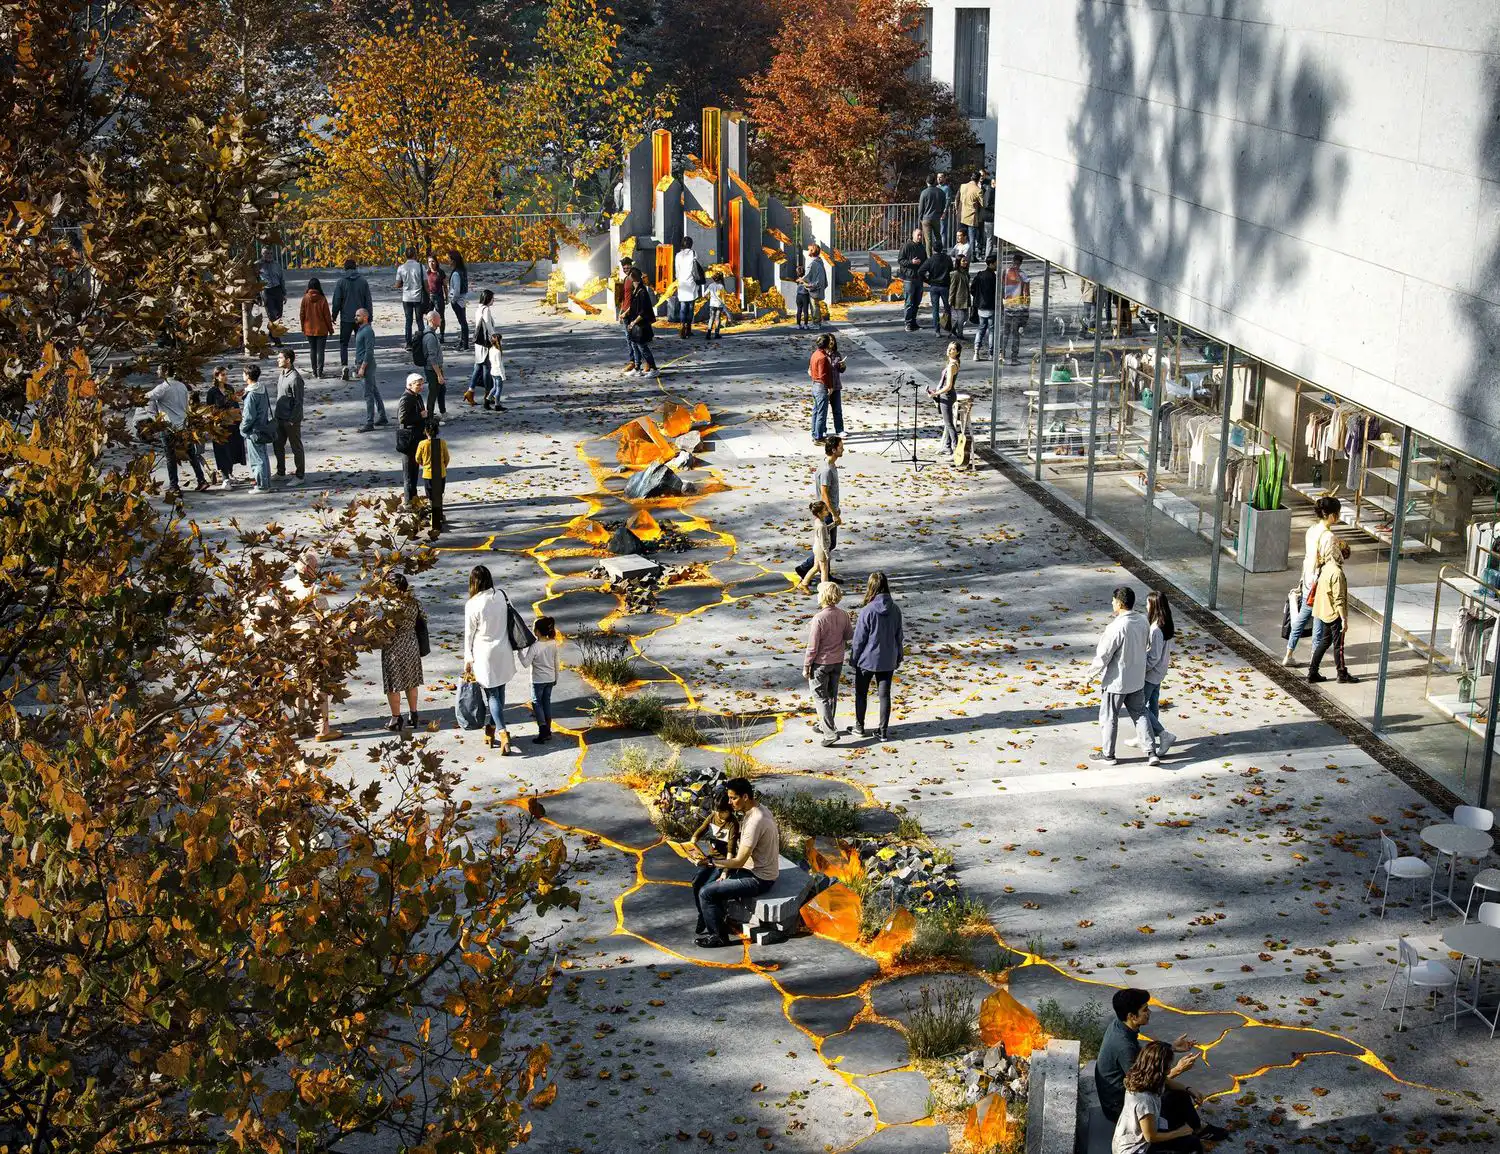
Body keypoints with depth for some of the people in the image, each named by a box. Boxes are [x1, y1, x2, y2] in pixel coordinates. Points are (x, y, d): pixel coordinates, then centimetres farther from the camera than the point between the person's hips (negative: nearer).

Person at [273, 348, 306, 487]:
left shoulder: (295, 378, -20)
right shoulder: (282, 375, 8)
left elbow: (299, 401, -20)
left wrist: (292, 420, -20)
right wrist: (277, 415, 17)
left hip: (291, 419, -9)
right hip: (280, 418, 9)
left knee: (296, 448, 3)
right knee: (278, 445, 18)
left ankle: (300, 475, 13)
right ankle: (281, 472, 33)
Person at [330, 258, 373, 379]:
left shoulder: (341, 282, -5)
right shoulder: (363, 281, 1)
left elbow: (336, 301, -4)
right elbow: (368, 301, 3)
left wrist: (334, 316, 7)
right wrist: (369, 317, 10)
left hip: (346, 318, -2)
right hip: (361, 319, 2)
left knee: (343, 343, 7)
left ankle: (344, 365, -11)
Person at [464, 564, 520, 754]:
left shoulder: (472, 604, -16)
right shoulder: (501, 596, -4)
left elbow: (469, 634, -9)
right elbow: (511, 621, 4)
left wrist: (468, 660, 2)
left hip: (484, 654, -4)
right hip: (503, 653, 4)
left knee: (492, 694, 1)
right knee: (499, 691, 15)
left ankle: (502, 732, -11)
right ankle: (492, 729, 27)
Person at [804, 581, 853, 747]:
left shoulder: (819, 619, -25)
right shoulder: (843, 615, -8)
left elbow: (813, 646, -20)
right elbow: (850, 636, 6)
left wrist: (806, 666, -9)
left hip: (821, 663, -6)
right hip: (838, 661, 6)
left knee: (820, 697, 3)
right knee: (832, 695, 19)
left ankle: (830, 733, -3)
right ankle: (824, 725, 35)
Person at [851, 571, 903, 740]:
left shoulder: (867, 611, -20)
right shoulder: (895, 610, -7)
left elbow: (859, 639, -14)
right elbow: (899, 636, 3)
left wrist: (853, 659, 0)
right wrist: (898, 657, 16)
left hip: (867, 659, -3)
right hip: (888, 661, 4)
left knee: (861, 694, 15)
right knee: (884, 695, 12)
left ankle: (859, 727, 25)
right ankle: (883, 730, 16)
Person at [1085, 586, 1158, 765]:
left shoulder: (1117, 627, -27)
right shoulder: (1143, 622, -4)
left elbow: (1103, 656, -21)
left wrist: (1090, 674, -7)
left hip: (1116, 681, -7)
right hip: (1137, 680, 7)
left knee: (1108, 718, 10)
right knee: (1139, 714, 17)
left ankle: (1107, 754, 22)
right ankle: (1151, 752, 13)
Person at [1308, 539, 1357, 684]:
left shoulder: (1326, 568, 6)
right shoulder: (1337, 572, -22)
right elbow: (1338, 599, -22)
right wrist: (1344, 619, -18)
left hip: (1324, 613, 9)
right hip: (1334, 614, -9)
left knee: (1325, 641, 16)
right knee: (1338, 645, 4)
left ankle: (1312, 672, 17)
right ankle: (1342, 674, 15)